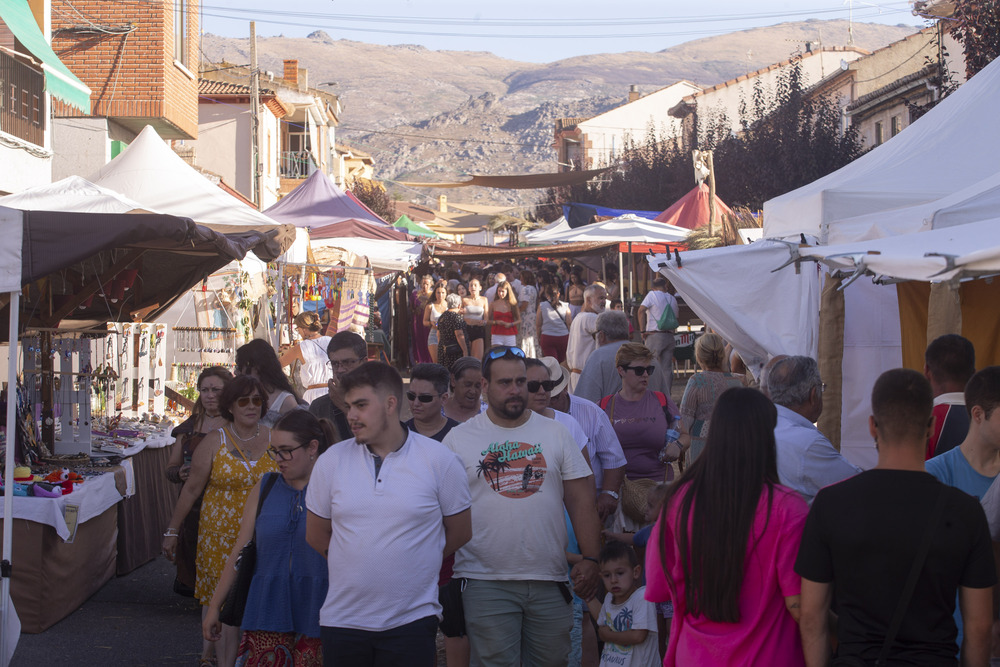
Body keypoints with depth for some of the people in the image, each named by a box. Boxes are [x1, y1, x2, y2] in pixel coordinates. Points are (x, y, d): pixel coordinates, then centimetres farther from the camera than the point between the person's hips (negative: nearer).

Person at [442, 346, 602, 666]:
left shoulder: (555, 432, 8)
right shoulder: (458, 439, 3)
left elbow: (580, 499, 7)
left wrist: (590, 558, -1)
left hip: (550, 580, 2)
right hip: (485, 582, -2)